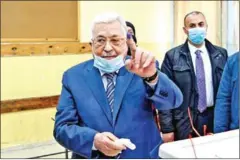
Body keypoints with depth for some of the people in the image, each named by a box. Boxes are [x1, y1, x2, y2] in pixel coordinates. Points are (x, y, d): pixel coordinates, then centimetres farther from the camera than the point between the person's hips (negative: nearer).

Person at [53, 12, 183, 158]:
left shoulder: (141, 68, -7)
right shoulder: (73, 76, -5)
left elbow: (174, 101, -20)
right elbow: (62, 127, -8)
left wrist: (152, 76, -39)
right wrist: (94, 140, -25)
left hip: (142, 154, 0)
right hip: (92, 155, 0)